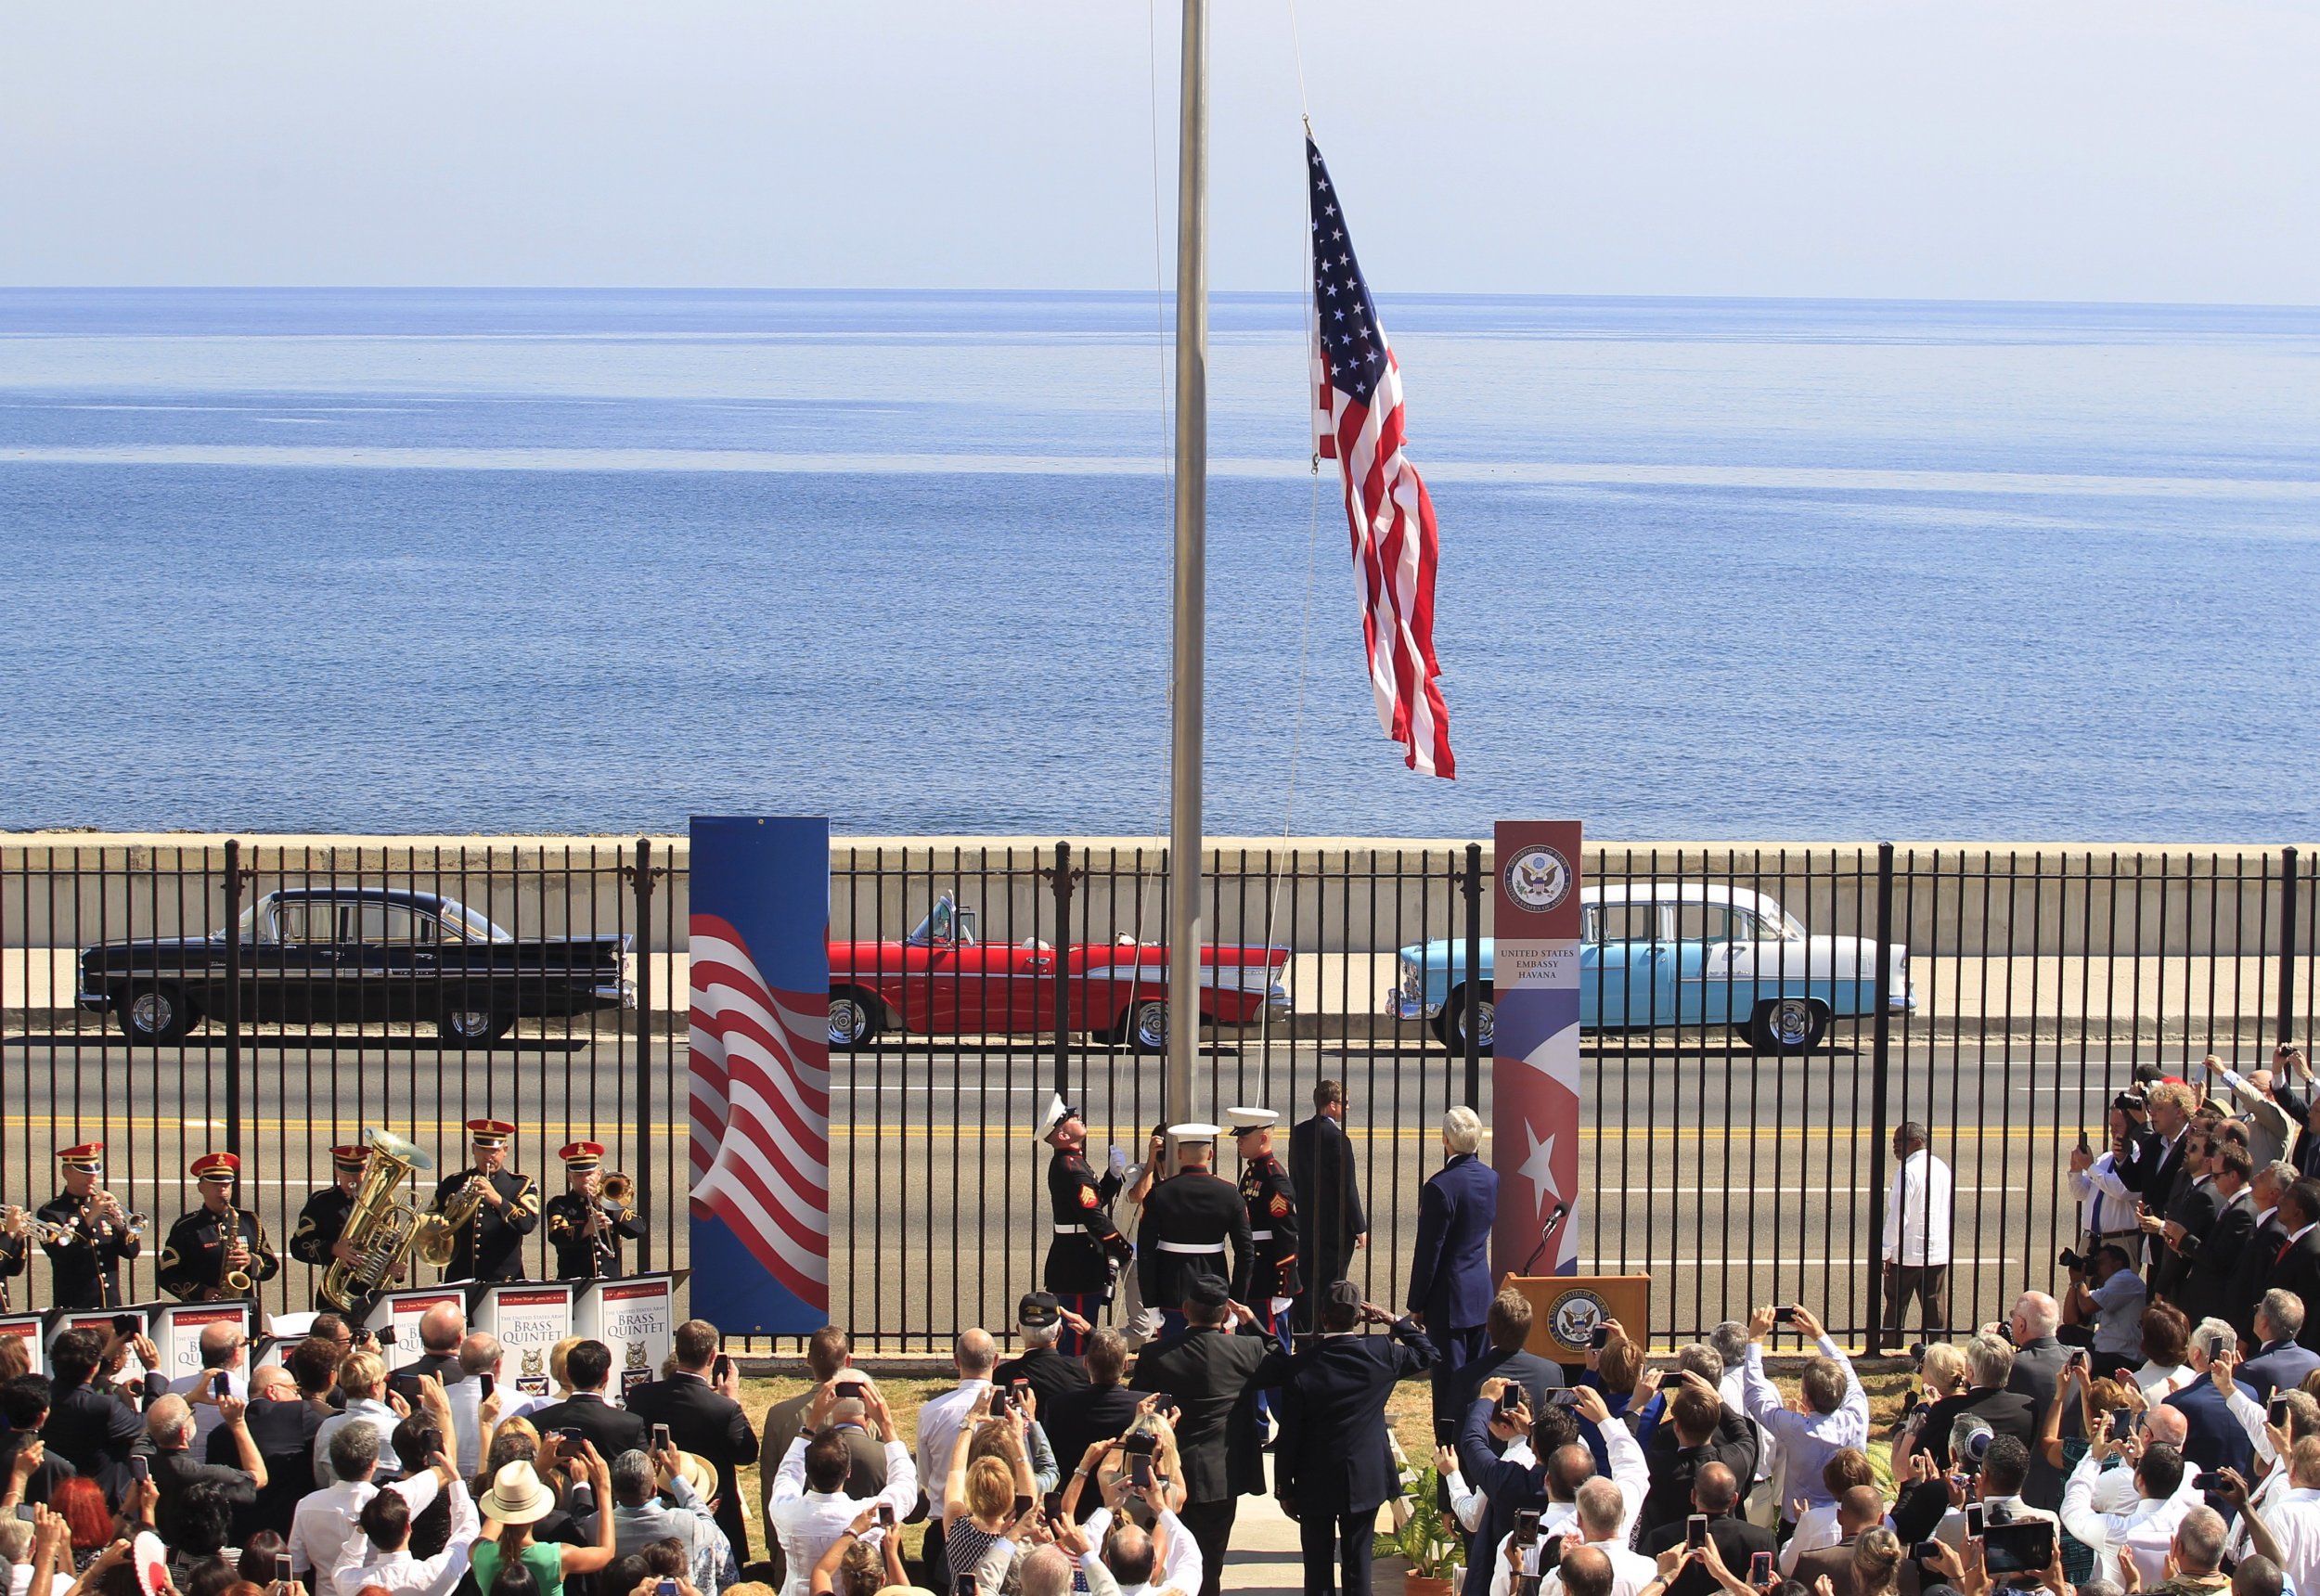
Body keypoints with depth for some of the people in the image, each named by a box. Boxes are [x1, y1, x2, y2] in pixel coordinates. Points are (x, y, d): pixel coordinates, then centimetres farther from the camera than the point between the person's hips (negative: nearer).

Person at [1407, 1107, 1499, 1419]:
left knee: (1449, 1375, 0)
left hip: (1449, 1296, -7)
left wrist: (1417, 1303, -8)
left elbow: (1428, 1250, -17)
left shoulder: (1440, 1186, -20)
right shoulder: (1491, 1178, 2)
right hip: (1482, 1293, 7)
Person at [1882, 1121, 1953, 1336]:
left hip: (1906, 1254, -7)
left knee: (1896, 1307, 6)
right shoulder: (1942, 1168, 9)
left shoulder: (1907, 1172, -16)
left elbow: (1898, 1216, -19)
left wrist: (1886, 1252, -12)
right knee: (1936, 1309, 7)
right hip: (1939, 1253, 7)